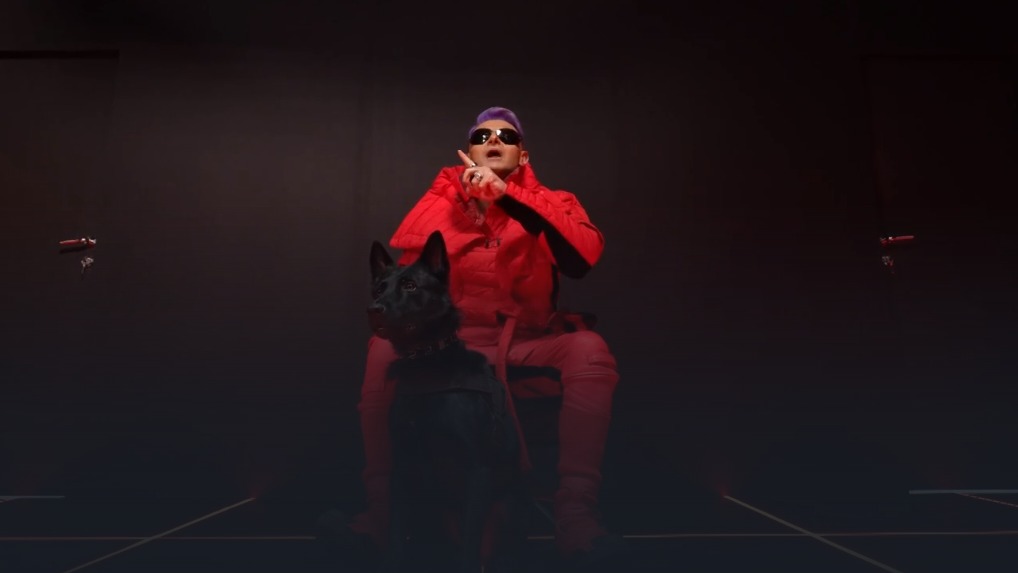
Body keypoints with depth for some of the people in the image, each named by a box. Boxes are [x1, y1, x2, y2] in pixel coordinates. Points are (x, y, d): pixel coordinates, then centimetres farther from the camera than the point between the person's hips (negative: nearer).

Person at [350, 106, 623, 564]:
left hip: (526, 349, -1)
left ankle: (576, 512, -27)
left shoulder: (550, 202, 3)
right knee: (384, 349, -25)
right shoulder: (438, 203, 8)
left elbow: (585, 255, -19)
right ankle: (382, 505, -14)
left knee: (588, 348, -29)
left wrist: (506, 195, -26)